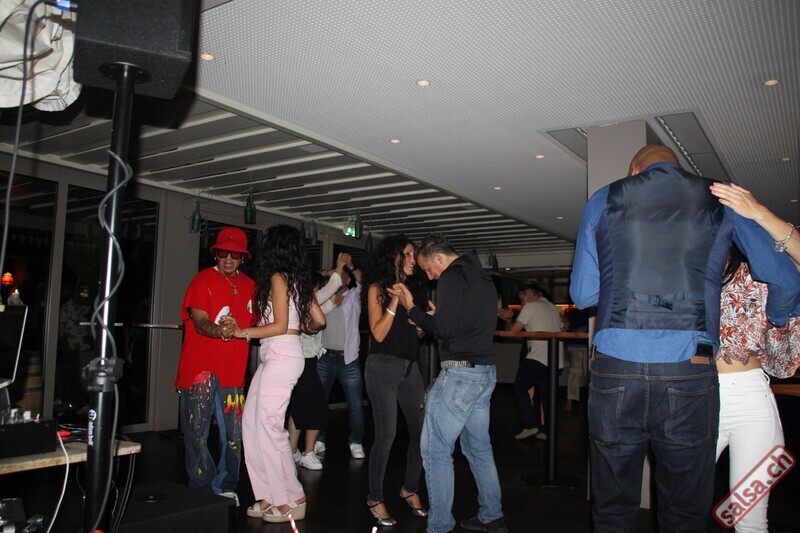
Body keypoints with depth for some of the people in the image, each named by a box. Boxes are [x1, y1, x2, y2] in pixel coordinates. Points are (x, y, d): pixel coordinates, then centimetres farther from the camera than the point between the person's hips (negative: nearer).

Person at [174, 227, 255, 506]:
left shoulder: (249, 285, 12)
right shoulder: (203, 280, -3)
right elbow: (200, 323, -15)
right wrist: (218, 331, -34)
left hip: (233, 370, 4)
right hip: (200, 368, -4)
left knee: (233, 435, 7)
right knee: (197, 432, 3)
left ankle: (225, 488, 23)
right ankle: (202, 490, 18)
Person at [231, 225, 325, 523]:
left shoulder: (278, 277, -8)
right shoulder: (298, 279, 15)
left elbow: (280, 326, -14)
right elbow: (319, 320, 14)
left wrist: (243, 332, -8)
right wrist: (301, 327, 33)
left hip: (281, 356, -9)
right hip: (274, 357, 9)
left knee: (268, 426, -4)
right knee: (252, 423, 10)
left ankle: (291, 501, 6)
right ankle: (270, 497, 15)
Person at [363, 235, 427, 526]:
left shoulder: (410, 288, 15)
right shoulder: (377, 288, -1)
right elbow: (379, 333, -10)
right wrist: (395, 299, -15)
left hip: (410, 366, 6)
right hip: (383, 366, -6)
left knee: (422, 430, 3)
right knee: (386, 435, -7)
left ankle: (410, 489, 24)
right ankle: (375, 498, 10)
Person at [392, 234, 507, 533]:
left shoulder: (452, 277, -11)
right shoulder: (483, 278, 17)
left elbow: (444, 329, -18)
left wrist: (411, 308, -6)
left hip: (460, 371, -10)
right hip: (486, 371, 10)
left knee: (435, 449, -3)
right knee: (478, 447, 17)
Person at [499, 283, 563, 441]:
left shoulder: (531, 306, -3)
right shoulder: (554, 308, 19)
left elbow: (513, 330, -6)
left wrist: (508, 320, 16)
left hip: (537, 357, -7)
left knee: (520, 387, 6)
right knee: (546, 394, 12)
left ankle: (530, 425, 0)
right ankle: (547, 431, 12)